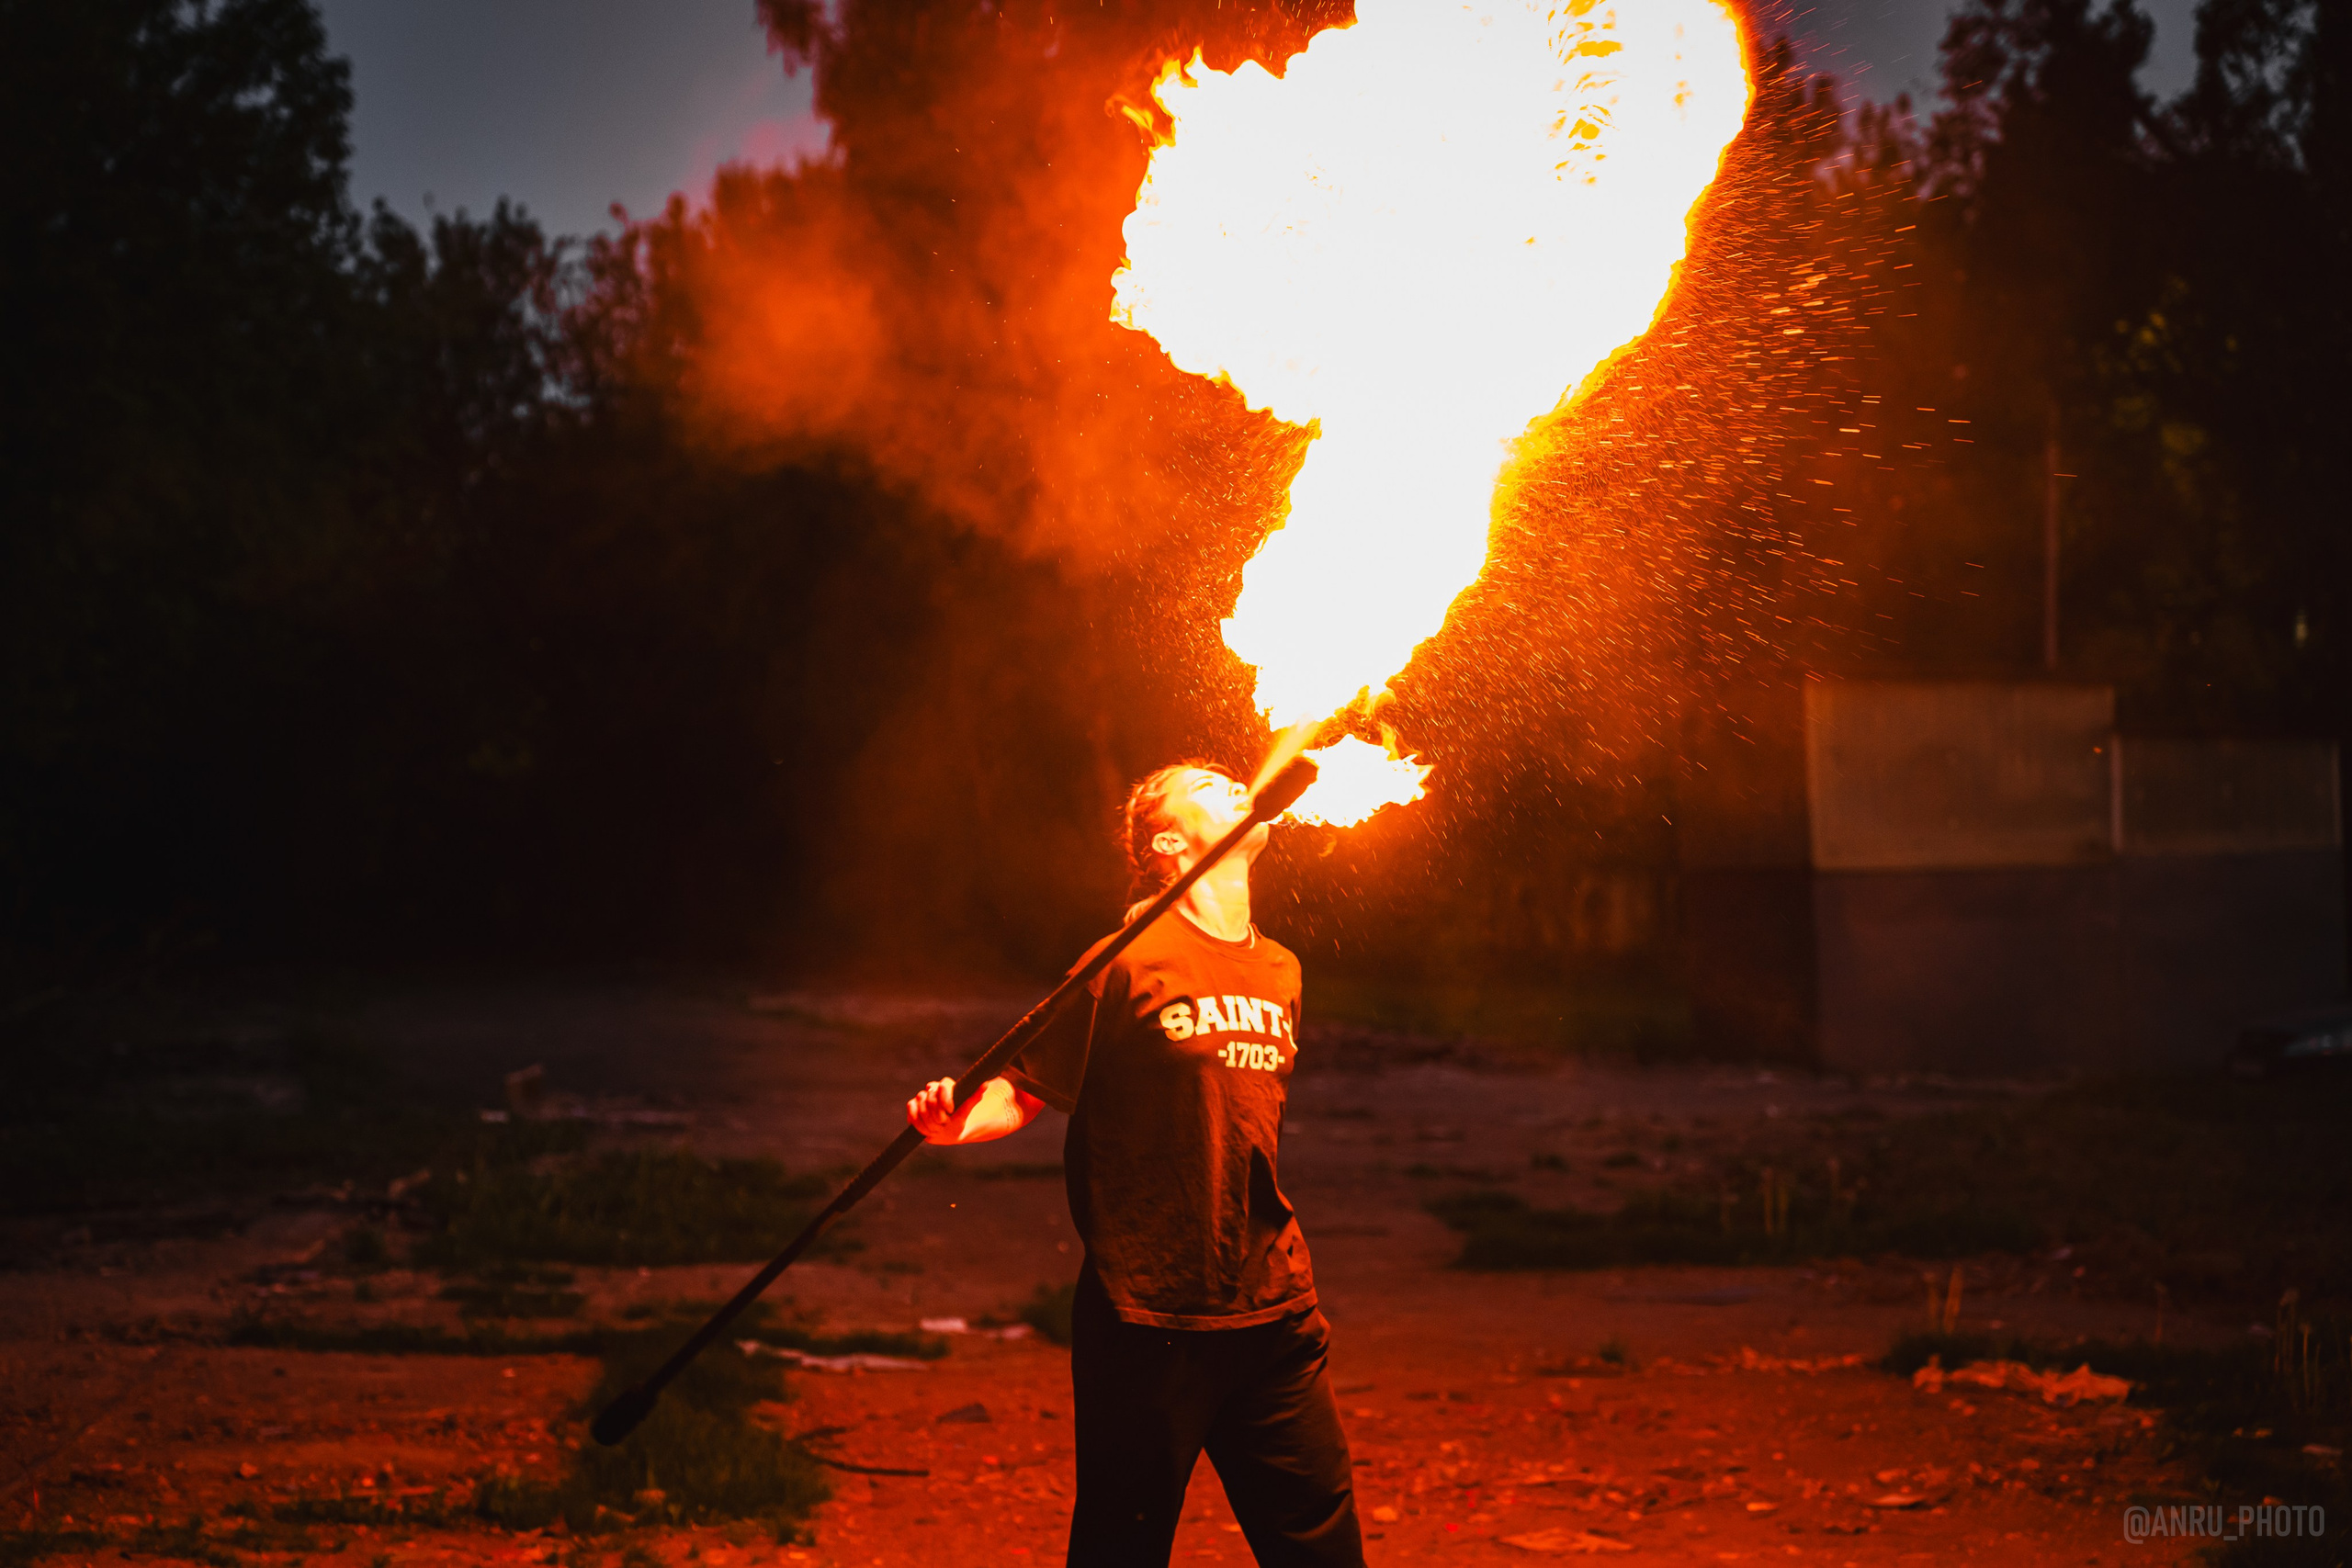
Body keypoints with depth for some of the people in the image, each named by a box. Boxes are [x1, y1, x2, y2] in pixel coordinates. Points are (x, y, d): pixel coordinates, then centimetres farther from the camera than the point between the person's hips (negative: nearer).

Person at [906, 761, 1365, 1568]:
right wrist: (957, 1121, -28)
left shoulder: (1280, 971, 13)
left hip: (1274, 1318, 6)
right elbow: (1026, 1091, -7)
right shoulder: (1130, 963, -7)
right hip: (1145, 1321, -6)